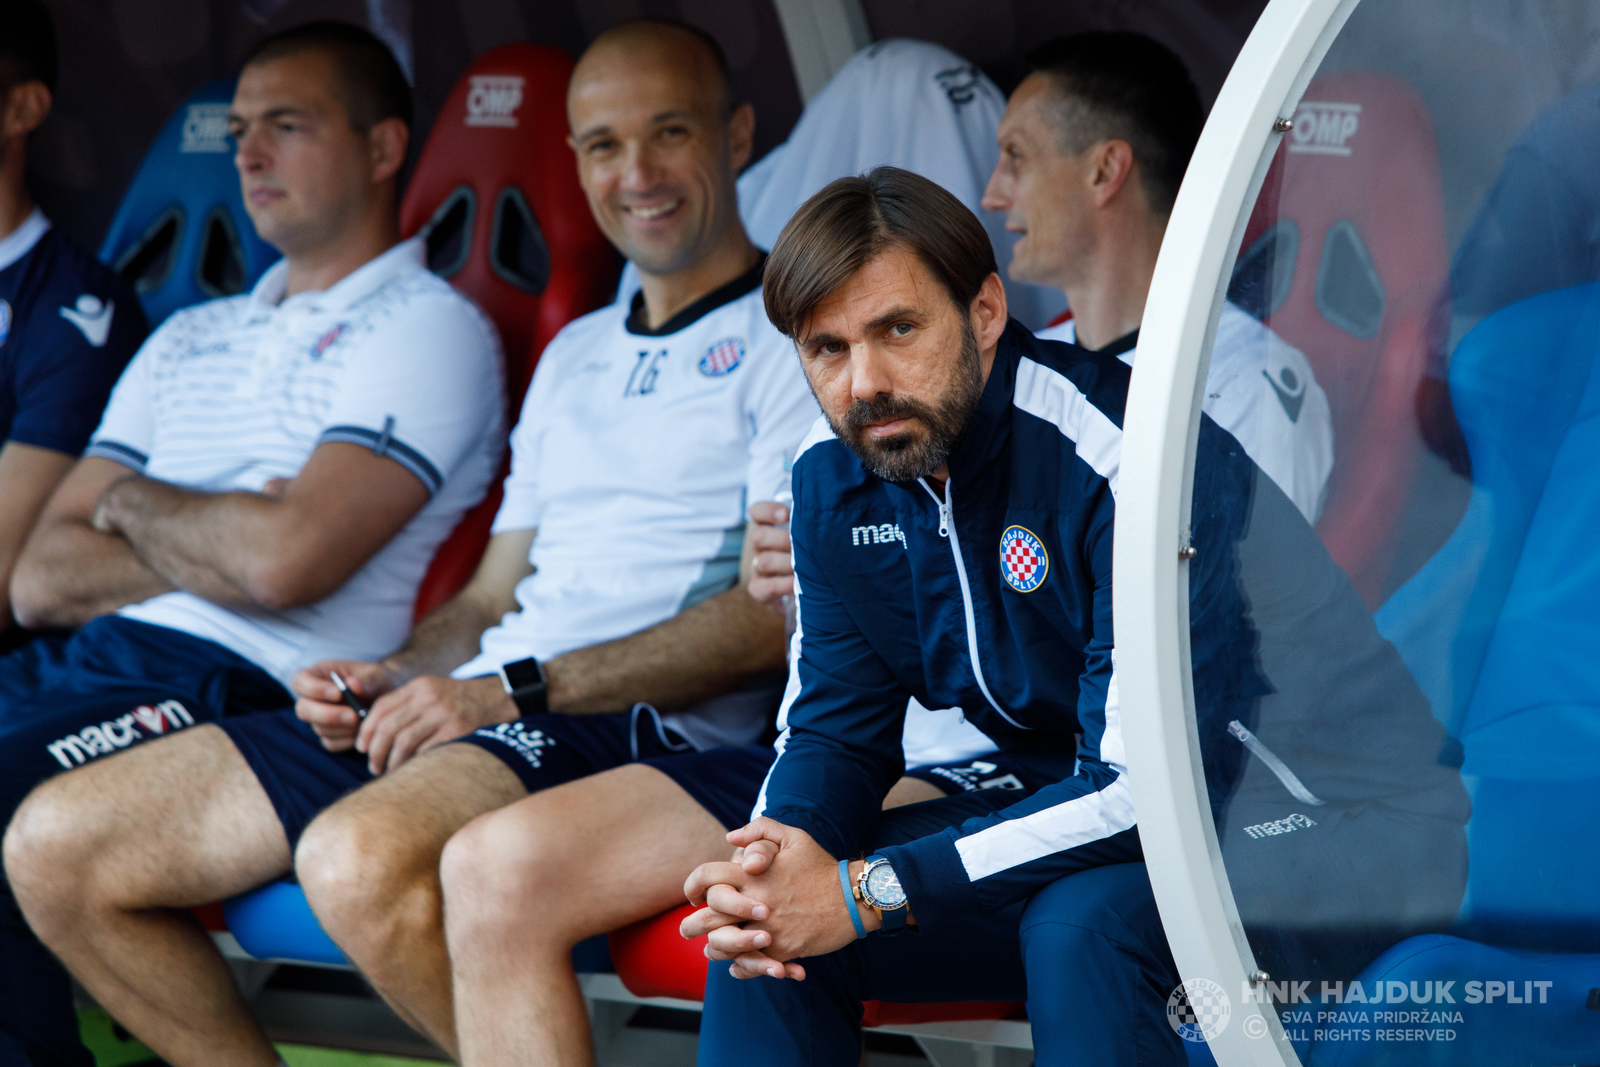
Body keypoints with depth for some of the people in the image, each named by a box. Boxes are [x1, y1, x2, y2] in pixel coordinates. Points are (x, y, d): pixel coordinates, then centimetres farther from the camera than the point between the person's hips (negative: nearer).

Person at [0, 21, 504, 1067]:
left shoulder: (427, 330, 3)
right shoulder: (189, 340, 26)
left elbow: (285, 561, -12)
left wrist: (136, 505, 6)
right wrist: (209, 550, 0)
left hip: (237, 687, -7)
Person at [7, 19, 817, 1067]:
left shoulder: (795, 332, 2)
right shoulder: (575, 355, 28)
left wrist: (519, 689, -16)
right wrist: (395, 680, 4)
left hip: (645, 734, -8)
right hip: (462, 713, 8)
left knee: (362, 856, -40)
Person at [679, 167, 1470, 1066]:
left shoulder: (1121, 452, -26)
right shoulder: (835, 480, -2)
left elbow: (1145, 786, -29)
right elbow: (837, 732, 4)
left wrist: (868, 893, -32)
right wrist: (781, 851, -21)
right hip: (1081, 809, 7)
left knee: (1083, 921, -37)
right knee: (763, 917, -8)